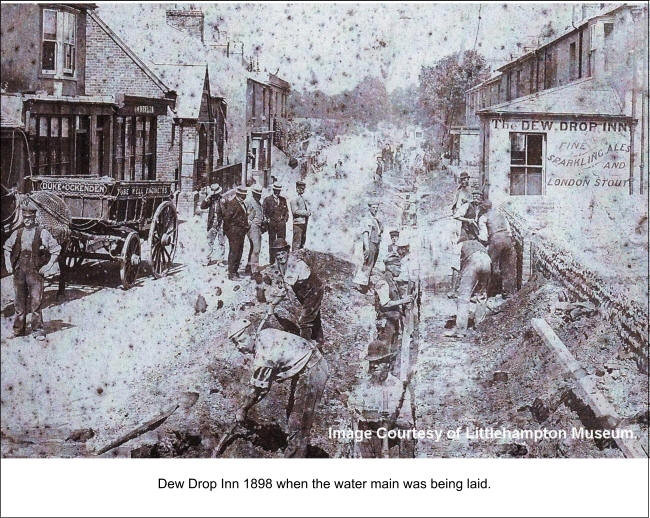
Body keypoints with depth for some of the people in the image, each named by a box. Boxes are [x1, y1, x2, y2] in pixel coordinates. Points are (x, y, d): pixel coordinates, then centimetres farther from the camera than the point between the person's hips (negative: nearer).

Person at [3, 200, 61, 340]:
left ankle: (38, 330, -1)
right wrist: (8, 263, 13)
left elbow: (56, 249, 2)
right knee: (19, 302, 9)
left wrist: (49, 265, -5)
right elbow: (7, 247, 25)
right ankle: (18, 329, 19)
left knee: (36, 302, -8)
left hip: (35, 272, -4)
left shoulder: (42, 233, -2)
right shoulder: (17, 233, 9)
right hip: (19, 272, 4)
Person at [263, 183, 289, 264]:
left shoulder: (283, 200, 14)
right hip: (272, 224, -3)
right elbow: (263, 211, 3)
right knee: (272, 242, -1)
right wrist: (268, 219, -5)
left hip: (282, 224, 3)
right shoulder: (267, 199, 3)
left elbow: (286, 211, 21)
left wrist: (285, 218, 8)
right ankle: (272, 261, 2)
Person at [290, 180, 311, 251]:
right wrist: (305, 213, -15)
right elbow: (295, 211, -15)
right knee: (297, 240, -9)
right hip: (298, 222, -9)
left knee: (303, 240, 13)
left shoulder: (303, 198, 18)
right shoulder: (294, 199, -9)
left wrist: (308, 212, -1)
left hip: (304, 222, 9)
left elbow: (307, 209, 21)